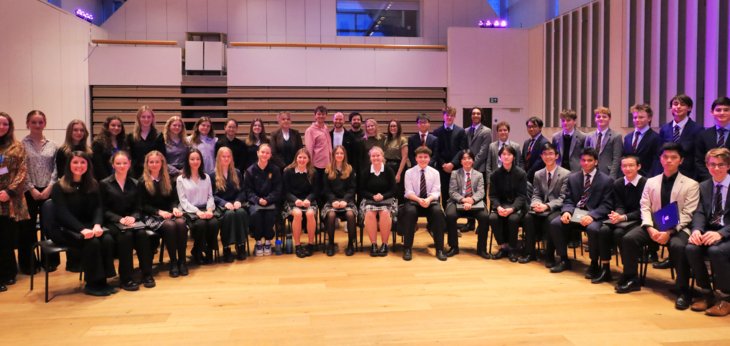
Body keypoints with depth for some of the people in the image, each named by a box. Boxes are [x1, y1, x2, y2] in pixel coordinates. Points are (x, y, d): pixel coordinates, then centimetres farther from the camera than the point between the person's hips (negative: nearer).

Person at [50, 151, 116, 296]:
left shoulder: (93, 185, 9)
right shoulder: (59, 187, -5)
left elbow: (98, 208, 0)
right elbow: (63, 213, -15)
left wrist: (97, 225, -22)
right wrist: (82, 229, -30)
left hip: (88, 226, 4)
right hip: (64, 229, -4)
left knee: (108, 239, -27)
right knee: (92, 242, -32)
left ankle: (102, 280, -16)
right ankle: (92, 284, -18)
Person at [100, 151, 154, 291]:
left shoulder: (134, 184, 14)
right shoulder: (104, 184, 4)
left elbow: (138, 208, 10)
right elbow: (104, 210, -2)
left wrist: (133, 217, -13)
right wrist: (120, 219, -18)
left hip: (132, 220, 3)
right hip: (112, 222, -3)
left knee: (142, 233, -31)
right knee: (126, 235, -35)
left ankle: (147, 274, -23)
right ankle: (126, 278, -29)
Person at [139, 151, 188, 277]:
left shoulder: (168, 180, 14)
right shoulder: (143, 182, 2)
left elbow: (173, 199, 12)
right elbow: (143, 205, -3)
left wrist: (174, 208, -11)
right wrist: (159, 212, -18)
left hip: (168, 213, 4)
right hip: (151, 216, -3)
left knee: (181, 223, -31)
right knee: (169, 225, -35)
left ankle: (182, 260, -23)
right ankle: (173, 262, -24)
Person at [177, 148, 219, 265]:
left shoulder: (206, 177, 18)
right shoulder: (181, 179, 5)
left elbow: (210, 196, 12)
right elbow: (183, 200, -4)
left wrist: (209, 209, -9)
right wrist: (197, 211, -17)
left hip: (205, 209, 3)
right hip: (189, 211, -3)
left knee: (214, 223, -30)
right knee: (200, 224, -34)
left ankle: (209, 251, -10)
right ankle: (197, 252, -10)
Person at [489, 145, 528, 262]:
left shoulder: (521, 173, -4)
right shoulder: (495, 174, 2)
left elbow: (521, 195, -7)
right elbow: (493, 195, 1)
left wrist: (512, 208, -24)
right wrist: (498, 207, -20)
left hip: (516, 205, -2)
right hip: (501, 204, 2)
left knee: (513, 218, -34)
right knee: (492, 217, -29)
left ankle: (512, 249, -11)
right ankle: (503, 246, -8)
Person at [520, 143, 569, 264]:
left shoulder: (566, 174, -4)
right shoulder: (538, 174, 12)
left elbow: (563, 198, -11)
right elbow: (536, 195, 9)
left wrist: (547, 206, -25)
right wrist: (536, 204, -16)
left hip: (556, 209, -4)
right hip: (541, 208, 4)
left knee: (551, 220, -36)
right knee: (528, 217, -26)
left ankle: (550, 256, -20)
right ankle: (530, 252, -14)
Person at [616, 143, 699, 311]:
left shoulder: (691, 184, 2)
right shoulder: (651, 182, 12)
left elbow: (687, 214, -6)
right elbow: (645, 207, 5)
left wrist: (669, 231, -21)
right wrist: (650, 228, -14)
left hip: (678, 228, -3)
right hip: (654, 225, 3)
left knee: (678, 246, -35)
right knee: (629, 238, -20)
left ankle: (683, 290, -19)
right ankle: (631, 279, -2)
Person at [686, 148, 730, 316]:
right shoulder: (704, 186, 14)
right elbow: (699, 213, 4)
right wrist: (697, 230, -18)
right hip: (709, 231, 4)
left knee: (716, 250, -35)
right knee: (691, 248, -26)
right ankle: (707, 293, -7)